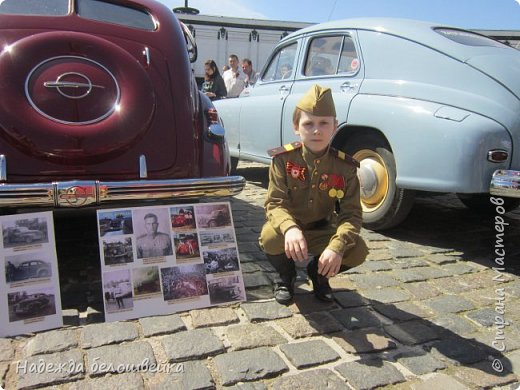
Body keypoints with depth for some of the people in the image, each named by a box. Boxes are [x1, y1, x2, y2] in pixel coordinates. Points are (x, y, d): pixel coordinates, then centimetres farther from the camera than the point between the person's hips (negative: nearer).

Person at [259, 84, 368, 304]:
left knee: (358, 250, -23)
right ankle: (286, 276, 3)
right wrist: (289, 228, -44)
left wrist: (337, 246, -36)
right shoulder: (283, 159, -16)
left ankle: (318, 273, 12)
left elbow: (351, 213, -16)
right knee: (270, 237, -35)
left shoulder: (345, 166, -12)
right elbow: (274, 203, -20)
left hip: (323, 232, 2)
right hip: (289, 230, -1)